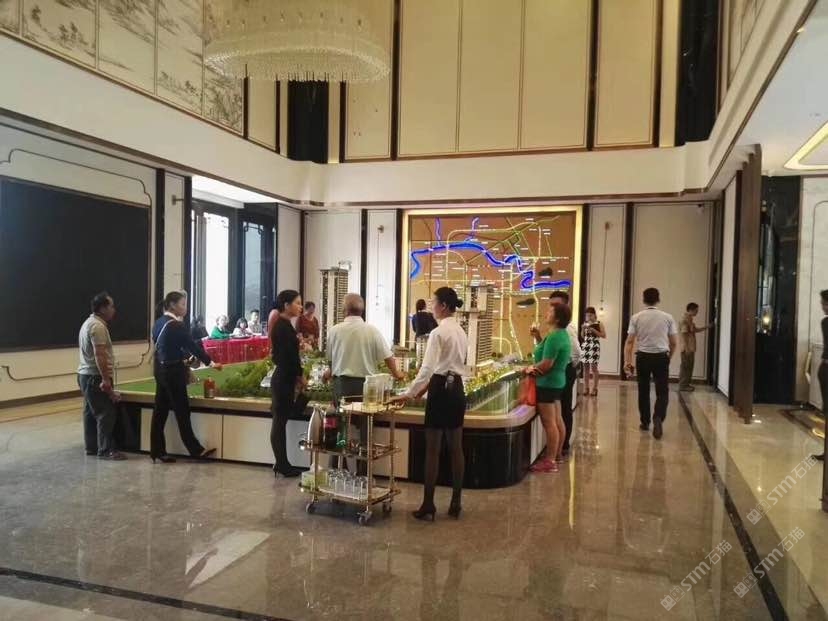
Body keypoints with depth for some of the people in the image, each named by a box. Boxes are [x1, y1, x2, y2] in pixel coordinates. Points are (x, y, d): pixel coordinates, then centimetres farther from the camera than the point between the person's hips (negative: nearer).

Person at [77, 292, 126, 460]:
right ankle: (105, 450, -3)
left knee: (91, 412, 14)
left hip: (86, 375, 11)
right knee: (106, 413, -7)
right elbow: (99, 356, -25)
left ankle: (91, 447, 22)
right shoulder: (98, 326, -18)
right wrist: (106, 380, -25)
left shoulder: (89, 323, 16)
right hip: (95, 377, -11)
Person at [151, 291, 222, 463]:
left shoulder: (159, 323, 9)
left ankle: (157, 451, 15)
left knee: (160, 410, 10)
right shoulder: (176, 326, -17)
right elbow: (192, 346, -14)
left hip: (160, 369, 8)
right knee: (182, 410, -1)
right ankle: (195, 449, 8)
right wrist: (211, 363, -8)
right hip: (172, 371, -8)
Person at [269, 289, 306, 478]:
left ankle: (282, 464, 19)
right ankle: (282, 465, 6)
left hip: (284, 378, 10)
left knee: (280, 421, 12)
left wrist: (296, 377, 12)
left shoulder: (283, 324, 13)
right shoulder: (283, 325, -16)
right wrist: (300, 376, -6)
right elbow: (289, 356, -19)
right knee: (280, 421, -2)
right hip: (284, 379, -10)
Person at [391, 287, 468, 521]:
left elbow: (427, 368, -21)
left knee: (432, 449, -1)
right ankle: (455, 504, 17)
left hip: (442, 391, -8)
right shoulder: (461, 332, 12)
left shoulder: (438, 332, -15)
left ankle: (428, 506, 6)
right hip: (457, 389, 8)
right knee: (456, 448, 10)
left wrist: (408, 393, -18)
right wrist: (427, 386, 21)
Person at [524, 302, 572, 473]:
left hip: (548, 383, -10)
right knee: (557, 421, 17)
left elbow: (546, 364, -24)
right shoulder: (562, 334, 9)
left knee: (549, 423, -5)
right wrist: (538, 338, 2)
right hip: (557, 381, 10)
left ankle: (550, 461, 1)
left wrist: (530, 369, -10)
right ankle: (557, 454, 28)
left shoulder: (554, 337, -23)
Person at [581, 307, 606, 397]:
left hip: (595, 346, -4)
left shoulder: (599, 324, 0)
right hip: (585, 346, 4)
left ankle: (595, 388, 2)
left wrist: (594, 330, -13)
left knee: (594, 367, -4)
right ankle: (586, 388, 11)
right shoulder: (585, 323, 12)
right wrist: (583, 329, -2)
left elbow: (604, 335, -6)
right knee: (585, 367, 4)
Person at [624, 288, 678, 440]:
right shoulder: (667, 317, 1)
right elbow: (673, 343, 7)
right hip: (661, 356, -1)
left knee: (643, 391, 14)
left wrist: (627, 361, -3)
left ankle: (645, 422, 23)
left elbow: (630, 341, -5)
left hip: (643, 356, 1)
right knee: (662, 391, 6)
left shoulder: (636, 317, -1)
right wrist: (669, 357, 22)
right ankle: (658, 418, -15)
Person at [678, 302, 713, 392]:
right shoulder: (685, 320, -17)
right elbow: (683, 334, -22)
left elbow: (695, 330, 26)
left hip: (691, 348, 10)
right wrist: (686, 348, -24)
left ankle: (686, 384, 21)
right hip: (687, 348, -10)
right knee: (686, 366, -4)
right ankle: (683, 386, 1)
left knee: (689, 366, 14)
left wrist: (706, 327, 20)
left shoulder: (690, 319, 14)